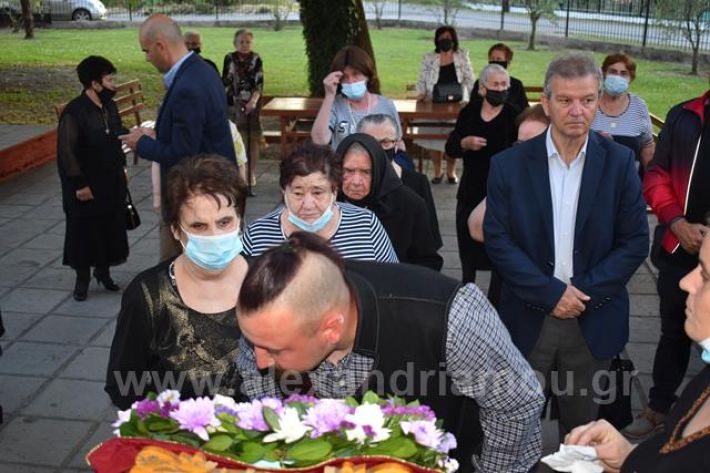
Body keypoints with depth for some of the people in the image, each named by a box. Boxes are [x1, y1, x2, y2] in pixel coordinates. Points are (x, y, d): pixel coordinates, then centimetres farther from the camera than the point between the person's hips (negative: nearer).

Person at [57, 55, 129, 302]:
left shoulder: (110, 106, 3)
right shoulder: (74, 112, -19)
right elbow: (66, 151, -18)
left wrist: (122, 165, 13)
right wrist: (79, 184, -17)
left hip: (112, 182, 6)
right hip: (86, 186, -6)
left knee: (111, 226, 14)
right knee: (84, 230, 5)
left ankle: (103, 269, 33)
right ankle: (82, 277, 21)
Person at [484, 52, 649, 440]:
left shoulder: (619, 162, -2)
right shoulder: (509, 165, -4)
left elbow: (635, 241, -3)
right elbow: (497, 240, -7)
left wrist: (584, 291, -12)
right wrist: (551, 293, -14)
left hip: (594, 320, 1)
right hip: (527, 318, 0)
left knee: (581, 424, 15)